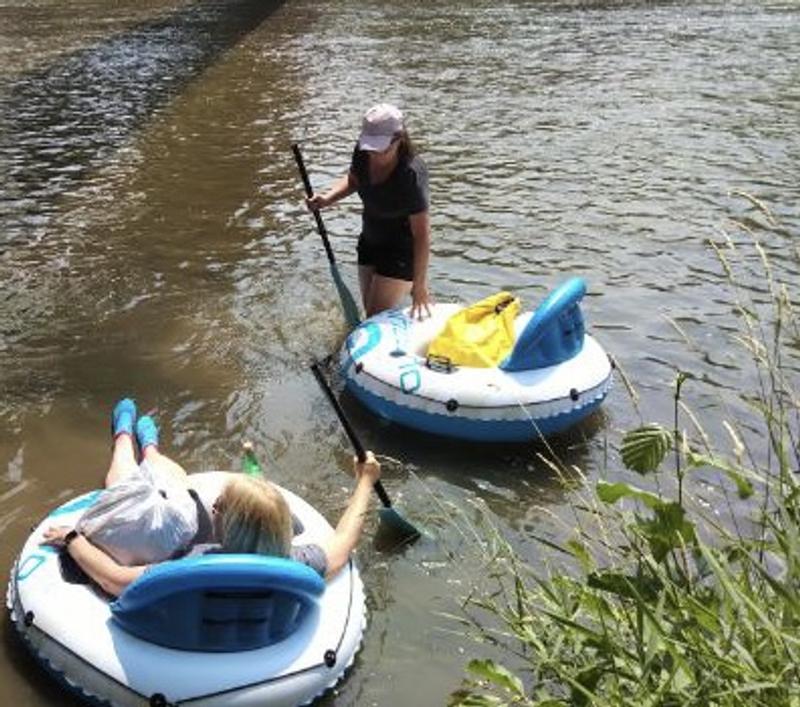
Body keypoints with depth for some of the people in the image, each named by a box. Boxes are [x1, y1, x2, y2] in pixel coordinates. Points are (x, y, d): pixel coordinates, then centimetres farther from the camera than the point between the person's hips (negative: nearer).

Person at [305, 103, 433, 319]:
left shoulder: (411, 174, -33)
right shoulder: (363, 153, -15)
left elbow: (422, 235, -31)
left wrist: (419, 287, -30)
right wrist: (327, 198, -11)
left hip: (402, 249, -7)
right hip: (370, 241, 7)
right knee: (369, 311, 18)